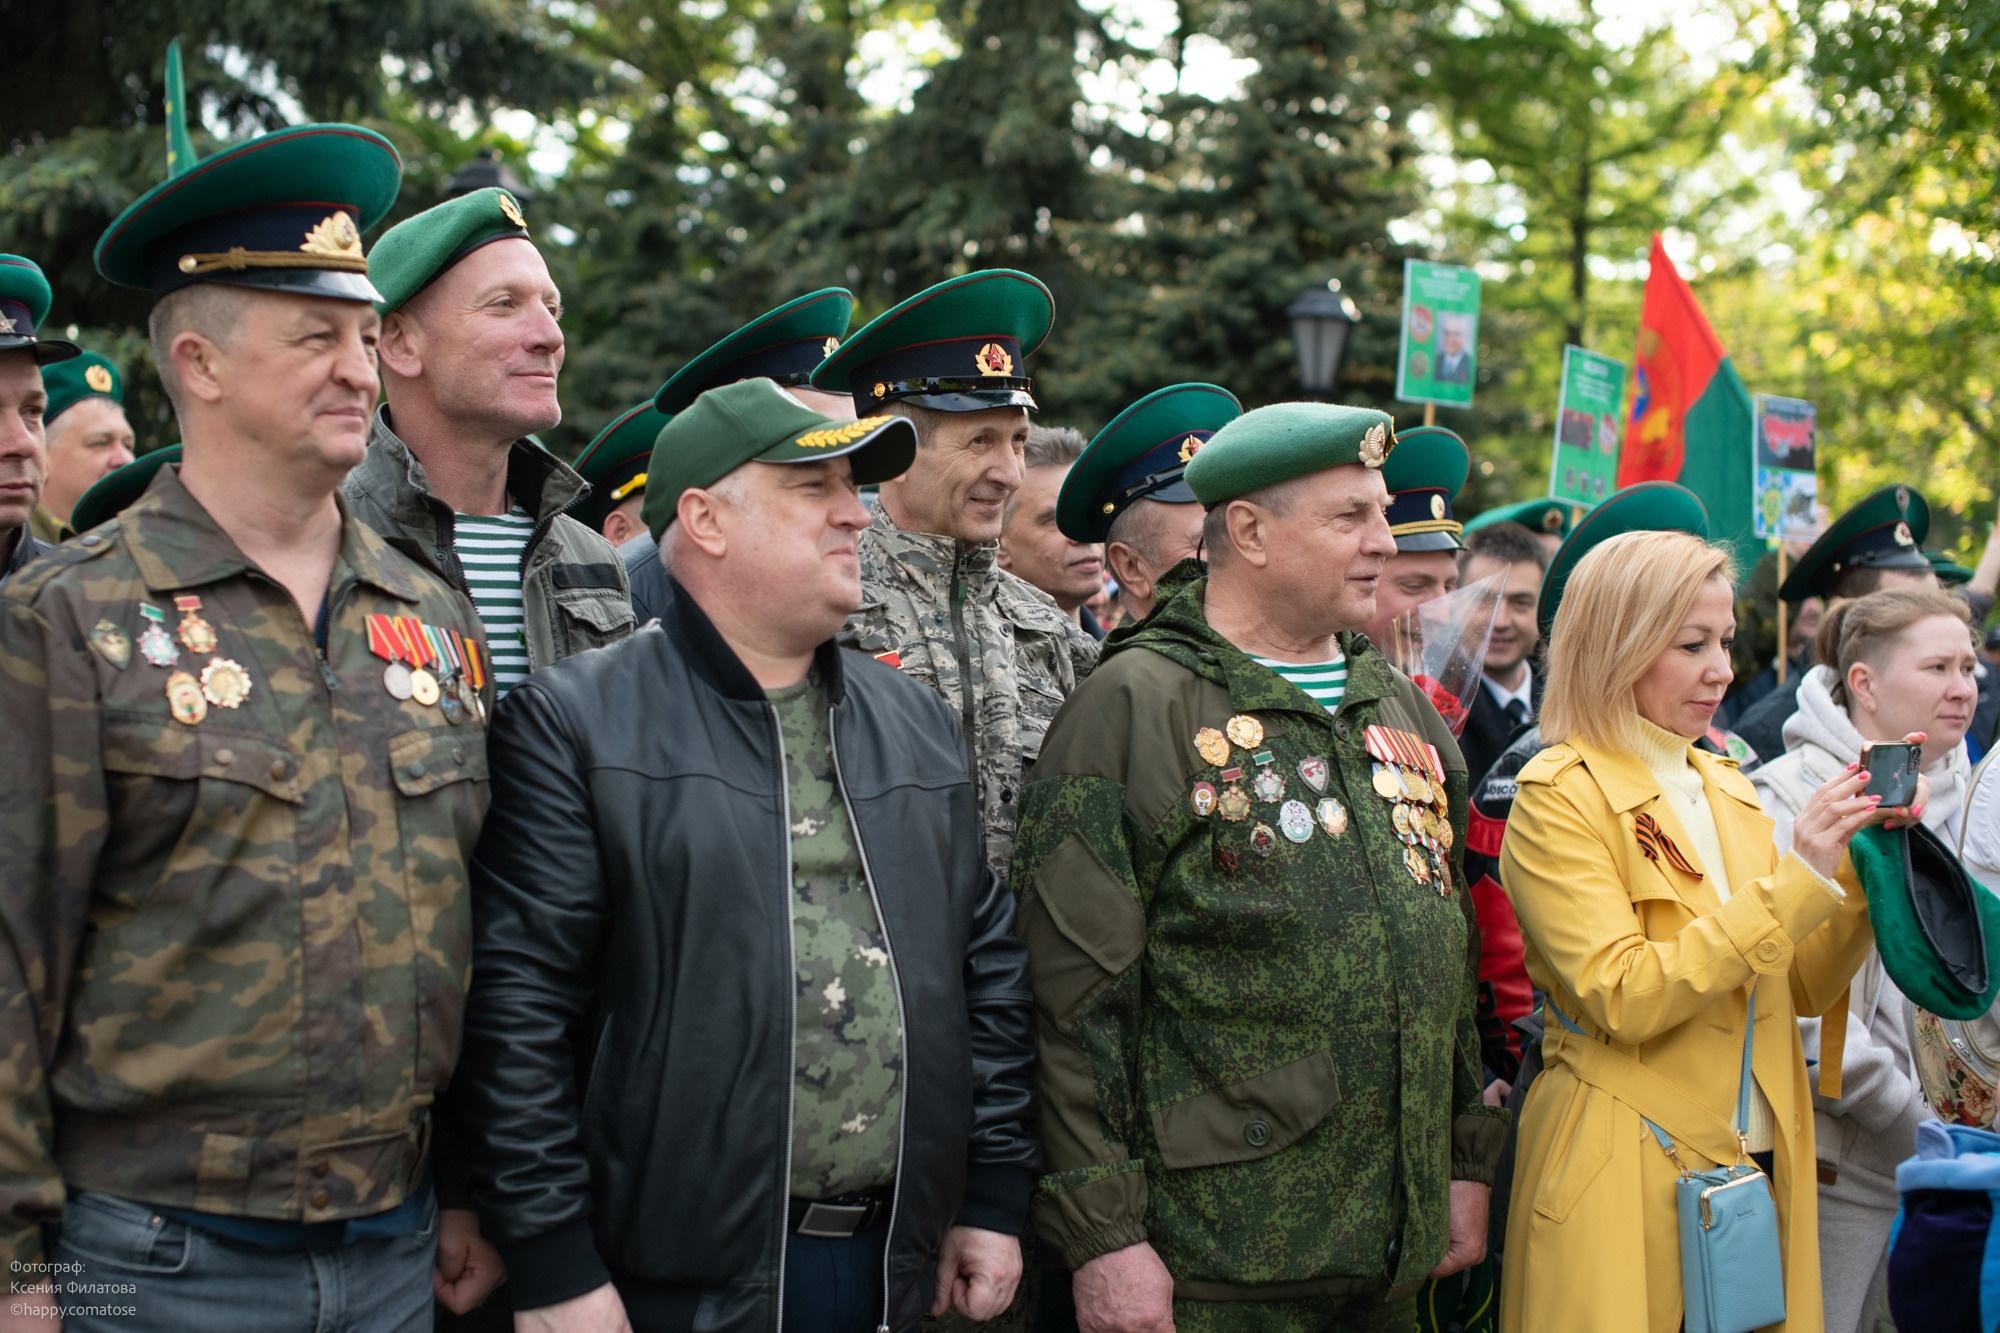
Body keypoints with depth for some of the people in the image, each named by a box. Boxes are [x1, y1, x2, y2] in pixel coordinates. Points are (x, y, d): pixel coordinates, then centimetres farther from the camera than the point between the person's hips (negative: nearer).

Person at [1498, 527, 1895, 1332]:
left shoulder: (1726, 788, 13)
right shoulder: (1557, 797, -9)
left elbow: (1804, 989, 11)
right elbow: (1621, 997, -20)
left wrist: (1862, 865, -4)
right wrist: (1792, 881, -19)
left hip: (1758, 1166, 6)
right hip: (1630, 1186, -6)